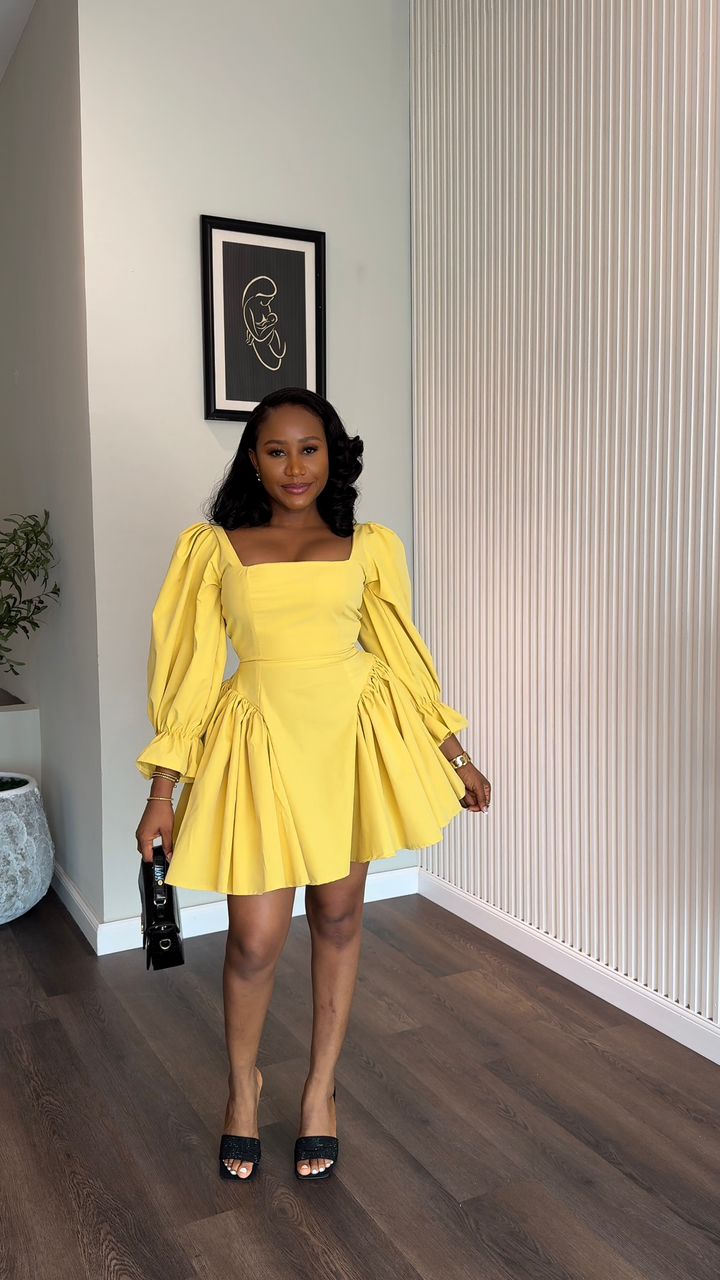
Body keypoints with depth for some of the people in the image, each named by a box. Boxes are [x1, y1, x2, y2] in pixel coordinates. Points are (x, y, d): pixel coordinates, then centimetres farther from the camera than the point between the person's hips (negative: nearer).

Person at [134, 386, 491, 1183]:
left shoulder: (370, 547, 6)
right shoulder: (213, 547, 3)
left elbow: (403, 658, 12)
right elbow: (190, 668, 3)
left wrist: (456, 755, 13)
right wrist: (161, 794, 1)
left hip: (355, 738, 2)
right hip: (261, 742, -1)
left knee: (338, 917, 11)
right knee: (256, 937, 1)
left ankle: (319, 1092, 33)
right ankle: (242, 1082, 32)